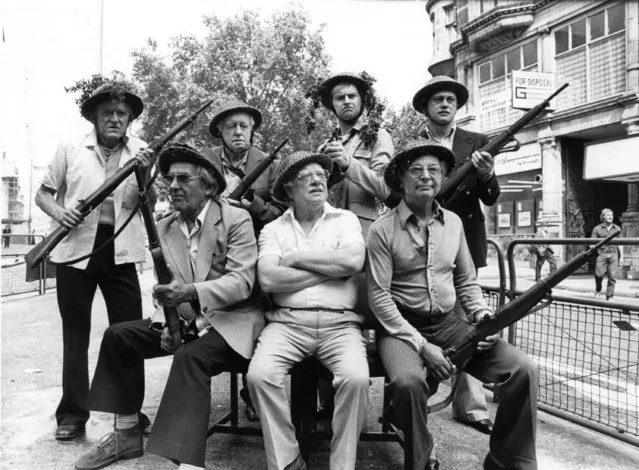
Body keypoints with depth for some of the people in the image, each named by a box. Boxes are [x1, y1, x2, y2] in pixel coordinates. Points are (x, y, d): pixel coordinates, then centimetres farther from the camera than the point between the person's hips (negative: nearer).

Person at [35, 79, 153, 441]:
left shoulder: (141, 153, 6)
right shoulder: (70, 150, 4)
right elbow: (43, 193, 9)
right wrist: (58, 211, -12)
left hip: (119, 251, 1)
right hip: (75, 249, 0)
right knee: (75, 332, 7)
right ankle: (73, 413, 18)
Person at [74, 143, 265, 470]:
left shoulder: (237, 220, -11)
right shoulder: (165, 227, 8)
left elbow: (242, 281, -20)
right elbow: (168, 285, 11)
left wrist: (190, 292, -35)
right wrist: (167, 322, -8)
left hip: (230, 319, -7)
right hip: (185, 319, 7)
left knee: (190, 357, -34)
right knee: (118, 336, -3)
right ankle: (126, 434, 10)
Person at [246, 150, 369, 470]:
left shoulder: (345, 219, 10)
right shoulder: (273, 229, 10)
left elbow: (353, 260, -11)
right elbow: (268, 279, -8)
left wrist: (295, 257, -5)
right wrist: (331, 269, -5)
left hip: (340, 323, 0)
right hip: (287, 321, 1)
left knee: (356, 378, -28)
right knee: (259, 374, -25)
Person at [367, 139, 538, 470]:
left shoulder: (453, 222, 10)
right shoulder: (382, 230, -7)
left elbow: (467, 281, 16)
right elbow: (379, 297, -11)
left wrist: (485, 318, -3)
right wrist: (421, 345, -18)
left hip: (449, 322, 5)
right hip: (402, 327, -4)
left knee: (523, 370, -13)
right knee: (407, 380, -35)